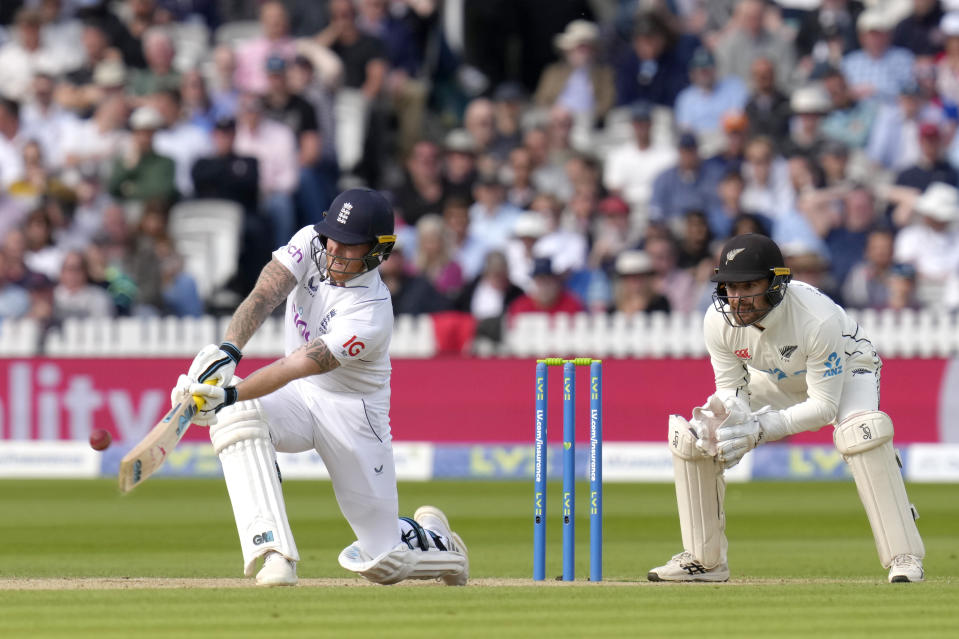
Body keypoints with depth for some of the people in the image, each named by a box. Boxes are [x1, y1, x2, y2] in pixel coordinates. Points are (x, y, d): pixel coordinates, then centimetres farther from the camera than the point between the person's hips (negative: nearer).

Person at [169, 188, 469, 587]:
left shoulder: (370, 315, -30)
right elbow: (264, 295, -26)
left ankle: (430, 536, 35)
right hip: (298, 400, 5)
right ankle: (275, 553, -31)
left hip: (353, 412, -5)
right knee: (235, 415, -31)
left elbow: (295, 367, -40)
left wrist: (229, 395, -52)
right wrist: (228, 351, -44)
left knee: (381, 562, -4)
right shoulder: (310, 244, -13)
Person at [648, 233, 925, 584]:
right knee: (688, 436, -10)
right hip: (775, 381, 5)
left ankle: (903, 556, -32)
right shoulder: (719, 322, -26)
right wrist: (730, 416, -37)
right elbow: (731, 389, -13)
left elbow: (824, 405, -34)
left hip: (847, 368, -5)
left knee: (861, 432, -38)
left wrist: (760, 428, -44)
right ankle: (704, 560, 6)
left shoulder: (818, 319, -40)